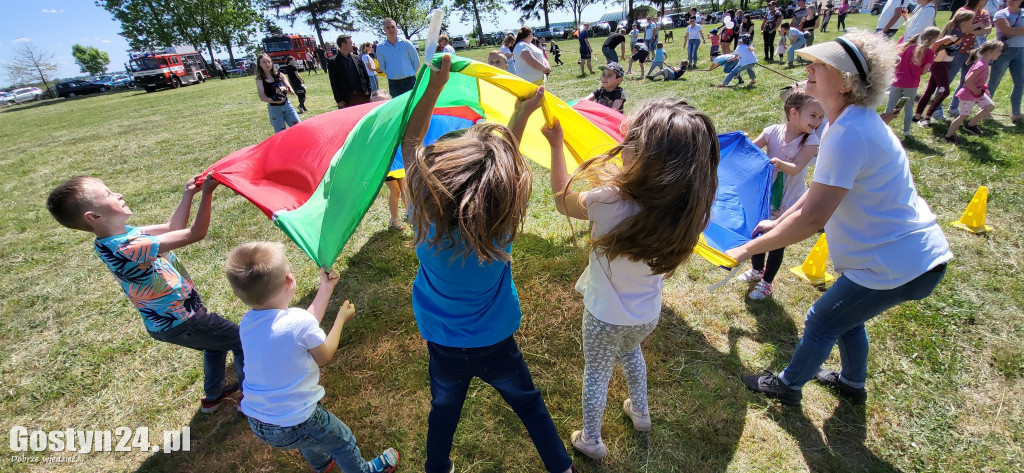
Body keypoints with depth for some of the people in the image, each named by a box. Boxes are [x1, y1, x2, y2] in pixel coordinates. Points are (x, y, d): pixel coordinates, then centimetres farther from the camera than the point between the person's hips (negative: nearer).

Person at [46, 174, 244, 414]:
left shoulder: (123, 234, -6)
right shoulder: (130, 249, -35)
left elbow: (171, 227, 5)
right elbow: (195, 234, -36)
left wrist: (189, 194, -2)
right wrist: (207, 193, -32)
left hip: (163, 320, 9)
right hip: (180, 324, -9)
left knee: (216, 343, 29)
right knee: (243, 341, 6)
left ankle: (213, 396, 47)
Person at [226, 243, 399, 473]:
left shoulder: (247, 323, -9)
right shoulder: (299, 321, -30)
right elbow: (324, 357, -11)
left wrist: (326, 288, 8)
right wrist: (341, 318, 2)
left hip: (256, 423, 7)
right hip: (292, 426, -7)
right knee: (344, 442, 21)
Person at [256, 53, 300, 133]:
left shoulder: (279, 75, 7)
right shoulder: (260, 80, 0)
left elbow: (292, 91, 1)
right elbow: (262, 97, -12)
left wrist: (285, 89, -21)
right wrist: (274, 101, -28)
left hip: (287, 106, 3)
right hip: (274, 109, -3)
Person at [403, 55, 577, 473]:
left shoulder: (425, 211, -27)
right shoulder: (502, 227, -30)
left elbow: (411, 141, -10)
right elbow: (504, 158, -9)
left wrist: (434, 86, -5)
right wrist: (523, 113, 2)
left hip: (443, 345, 2)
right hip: (495, 344, -1)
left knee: (444, 410, 28)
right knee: (530, 405, 24)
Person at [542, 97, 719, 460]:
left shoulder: (609, 201, -35)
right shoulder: (690, 209, -22)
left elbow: (563, 201, -14)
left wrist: (556, 144, -5)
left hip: (606, 315, -4)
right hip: (648, 315, 5)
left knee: (596, 374, 22)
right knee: (631, 351, 36)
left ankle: (591, 441, 44)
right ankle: (640, 413, 58)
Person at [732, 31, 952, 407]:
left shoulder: (848, 135, -29)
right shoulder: (851, 120, 4)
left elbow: (812, 218, -31)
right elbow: (822, 188, 13)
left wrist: (749, 249, -23)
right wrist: (777, 223, 15)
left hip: (895, 267, -9)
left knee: (821, 322, 8)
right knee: (846, 316, 27)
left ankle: (787, 386, 31)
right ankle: (852, 384, 50)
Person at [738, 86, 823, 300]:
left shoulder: (810, 142, -15)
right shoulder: (772, 132, -11)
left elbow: (795, 168, -24)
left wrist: (779, 163, -44)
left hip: (789, 202, -2)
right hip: (764, 195, 3)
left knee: (777, 243, 8)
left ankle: (767, 282, 27)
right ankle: (757, 270, 44)